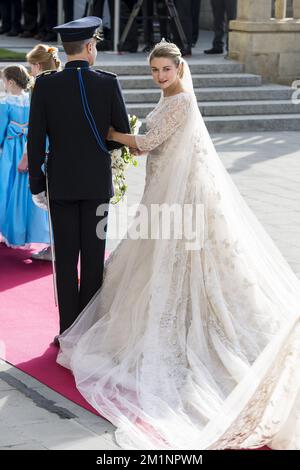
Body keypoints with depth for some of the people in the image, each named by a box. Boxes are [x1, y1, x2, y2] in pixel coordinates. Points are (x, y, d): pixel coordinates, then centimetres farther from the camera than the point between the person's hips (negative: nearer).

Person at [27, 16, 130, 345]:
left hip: (61, 182, 0)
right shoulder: (108, 83, -7)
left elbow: (35, 141, -6)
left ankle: (69, 330, 9)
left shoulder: (45, 85, -7)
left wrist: (36, 185, 2)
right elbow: (123, 134, -1)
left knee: (65, 259, 6)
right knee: (93, 257, 8)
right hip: (97, 182, 0)